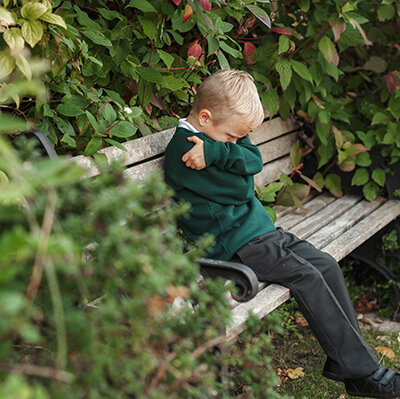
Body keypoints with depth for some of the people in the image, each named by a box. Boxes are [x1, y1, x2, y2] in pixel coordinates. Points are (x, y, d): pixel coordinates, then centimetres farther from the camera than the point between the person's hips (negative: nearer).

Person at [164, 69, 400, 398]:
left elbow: (255, 161, -6)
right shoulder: (184, 149, -16)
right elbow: (240, 190, -18)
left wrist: (217, 151, -19)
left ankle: (346, 362, 5)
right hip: (235, 245, -9)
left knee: (328, 266, 0)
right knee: (308, 278, -18)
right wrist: (225, 150, -5)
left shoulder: (217, 135, 12)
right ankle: (362, 371, -10)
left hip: (261, 229, 9)